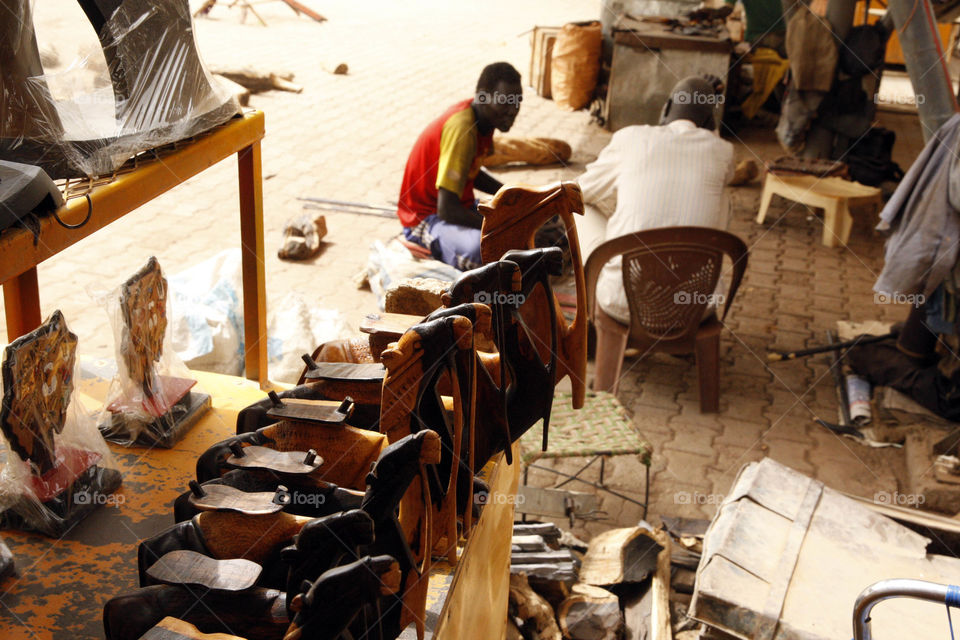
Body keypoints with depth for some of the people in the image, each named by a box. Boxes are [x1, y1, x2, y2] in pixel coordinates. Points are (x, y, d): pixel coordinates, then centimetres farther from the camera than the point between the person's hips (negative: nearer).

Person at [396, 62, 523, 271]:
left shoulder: (484, 117, 0)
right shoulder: (462, 129, -27)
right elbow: (447, 209, -31)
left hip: (464, 207, 9)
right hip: (426, 219, -9)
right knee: (482, 250, -39)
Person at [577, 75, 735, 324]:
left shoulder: (630, 138, 3)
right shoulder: (723, 151, 4)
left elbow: (582, 192, 19)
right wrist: (707, 104, 28)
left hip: (622, 303, -1)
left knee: (581, 209, 28)